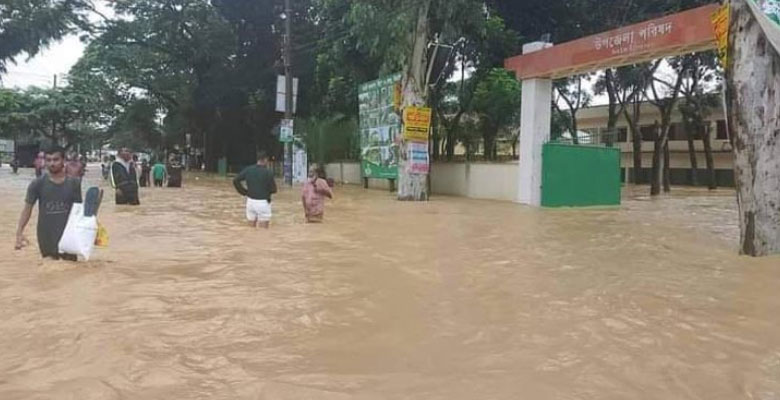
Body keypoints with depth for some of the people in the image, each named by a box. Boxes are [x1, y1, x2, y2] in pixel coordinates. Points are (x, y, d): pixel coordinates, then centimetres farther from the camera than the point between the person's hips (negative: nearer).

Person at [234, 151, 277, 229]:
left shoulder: (248, 170, 1)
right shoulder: (268, 172, -13)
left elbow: (235, 181, 2)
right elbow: (273, 189, -11)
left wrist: (244, 192, 9)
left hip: (250, 201, 5)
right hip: (263, 203, -5)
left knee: (251, 227, 16)